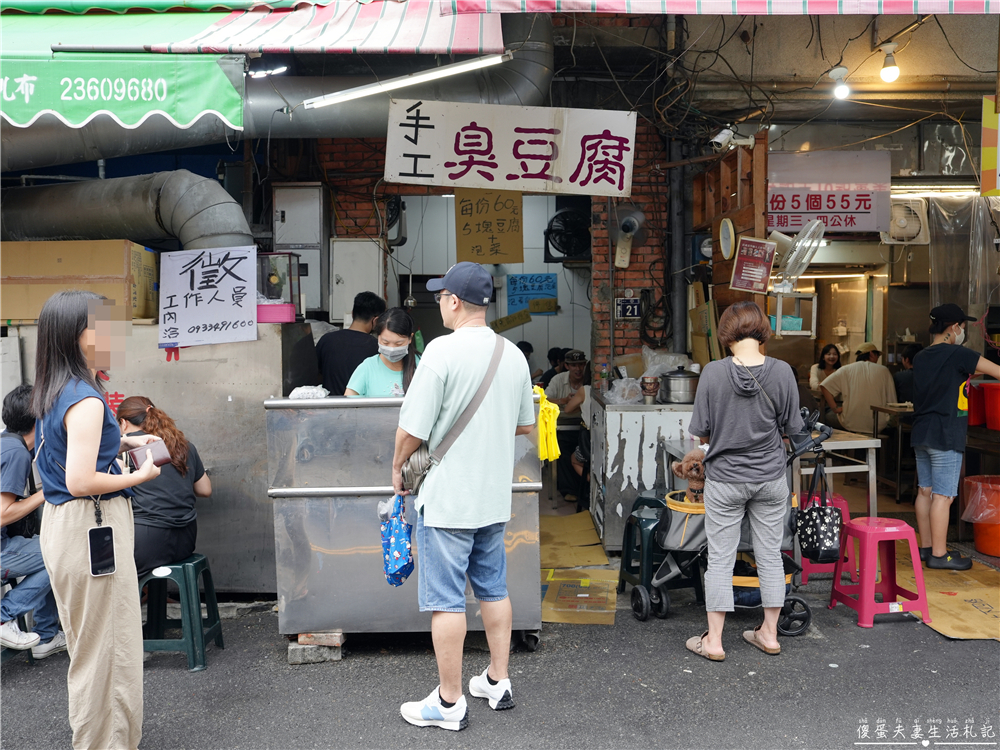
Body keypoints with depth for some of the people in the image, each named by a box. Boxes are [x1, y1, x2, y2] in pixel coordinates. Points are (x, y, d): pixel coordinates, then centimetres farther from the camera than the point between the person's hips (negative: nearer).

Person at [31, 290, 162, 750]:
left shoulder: (54, 392, 9)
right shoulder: (85, 400, -21)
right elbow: (80, 481, -25)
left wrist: (121, 443, 13)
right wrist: (142, 475, -14)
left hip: (60, 523, 11)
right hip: (93, 527, -10)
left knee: (87, 640, 22)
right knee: (107, 644, 2)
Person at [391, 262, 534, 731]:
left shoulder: (443, 350, -17)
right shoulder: (514, 355, 4)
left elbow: (412, 429, -16)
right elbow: (525, 425, 15)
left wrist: (398, 465, 2)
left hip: (448, 498, -7)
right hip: (496, 496, 7)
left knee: (446, 600, 3)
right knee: (493, 588, 18)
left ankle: (449, 703, 14)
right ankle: (498, 682, 30)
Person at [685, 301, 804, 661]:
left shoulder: (713, 373, -15)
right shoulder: (782, 372, -9)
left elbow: (701, 432, -9)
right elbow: (792, 428, 0)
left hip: (725, 478, -2)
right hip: (771, 477, 2)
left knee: (720, 559, 7)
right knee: (770, 554, 15)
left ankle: (714, 641, 15)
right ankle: (769, 634, 28)